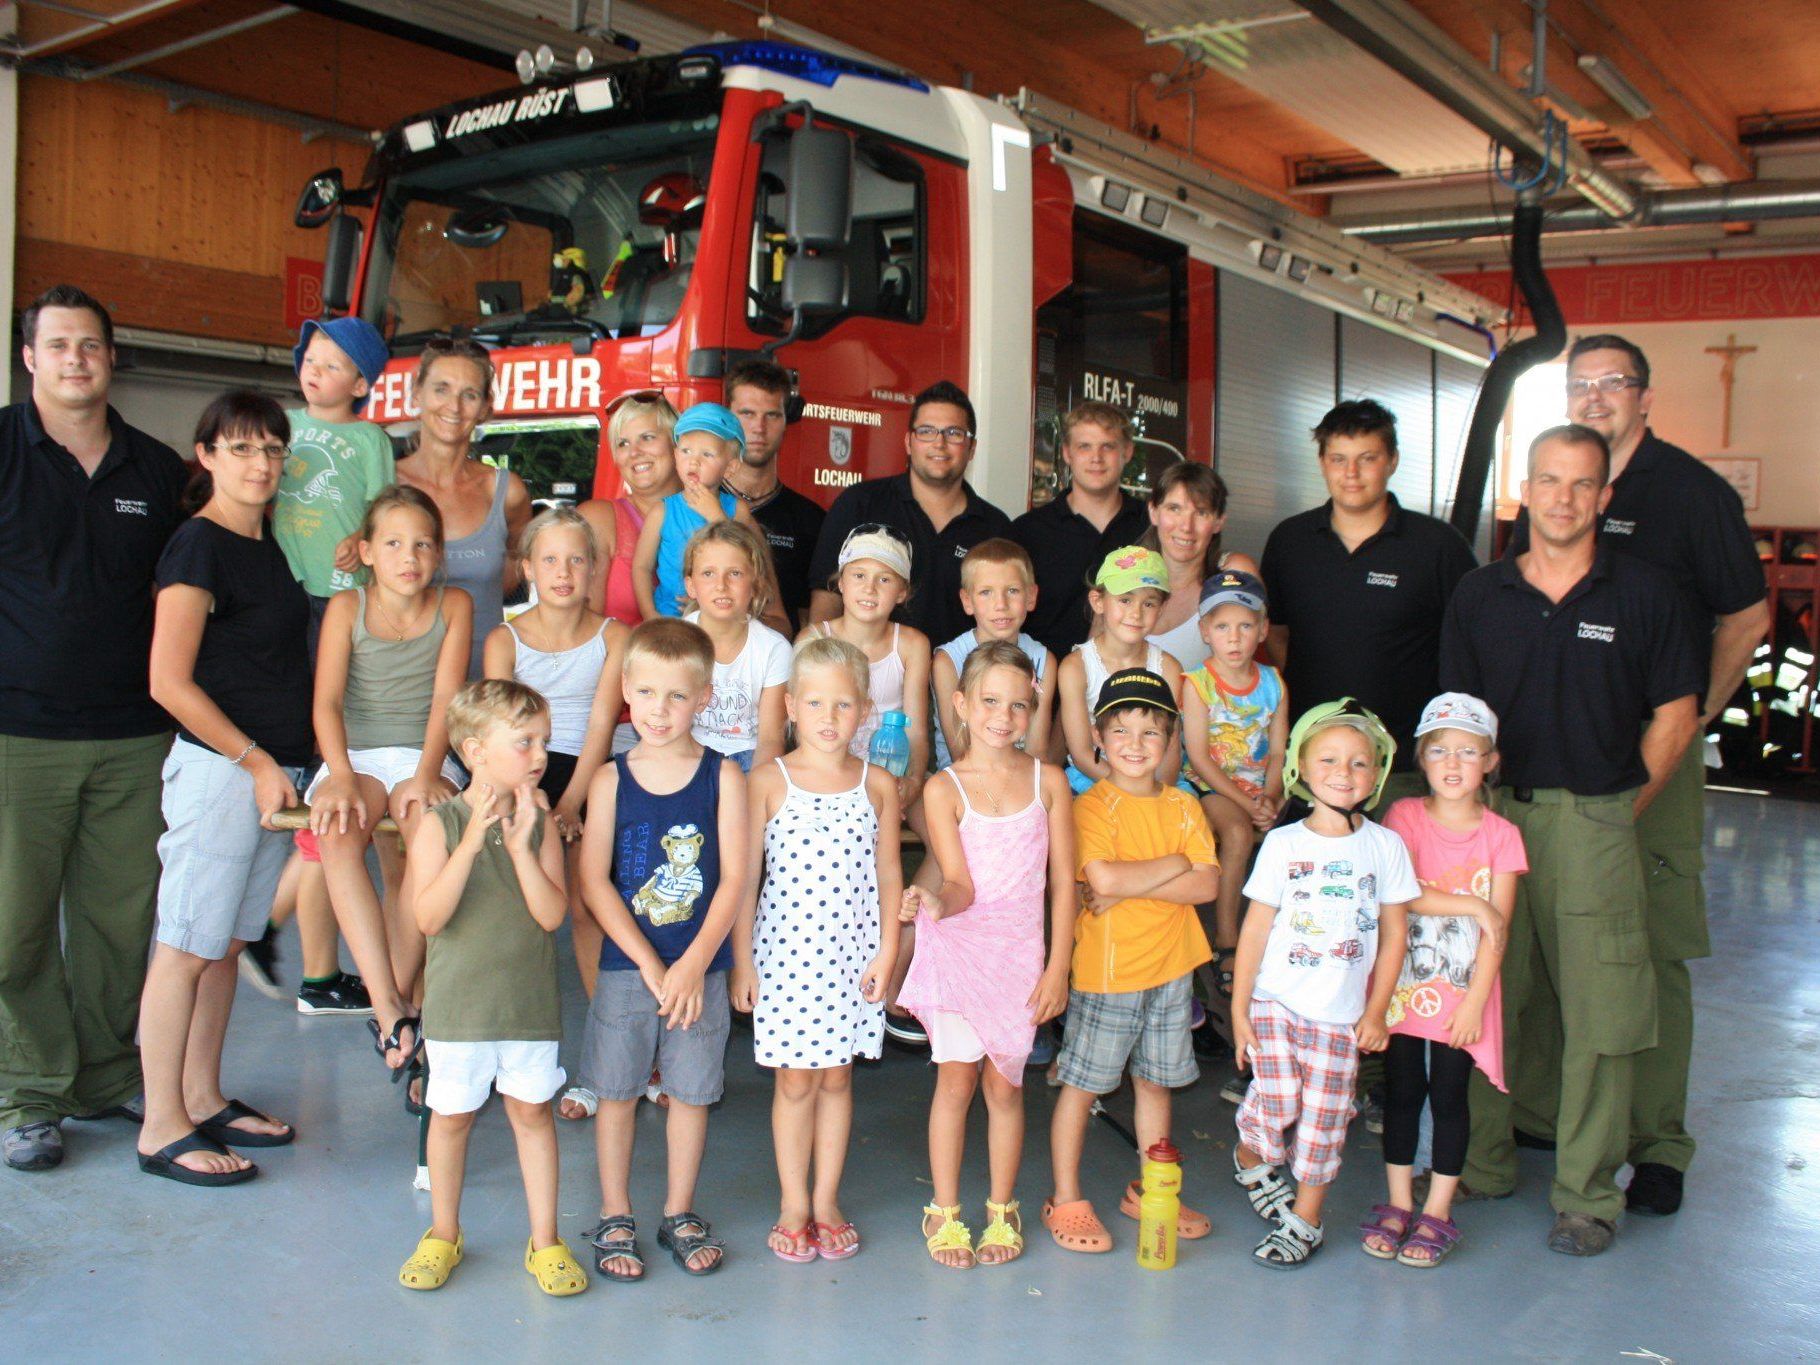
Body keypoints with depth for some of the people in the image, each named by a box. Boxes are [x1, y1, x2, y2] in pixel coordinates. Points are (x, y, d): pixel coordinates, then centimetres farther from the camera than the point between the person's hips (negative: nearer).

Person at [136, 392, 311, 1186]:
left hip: (274, 768, 8)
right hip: (218, 767, -8)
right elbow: (169, 682, -16)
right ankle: (162, 1128, 5)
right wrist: (256, 762, -14)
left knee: (227, 944, 14)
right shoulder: (198, 547, -11)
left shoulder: (268, 544, 14)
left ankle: (203, 1100, 25)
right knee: (186, 947, -2)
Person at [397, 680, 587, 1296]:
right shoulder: (439, 825, -9)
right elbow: (429, 918, -19)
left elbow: (552, 915, -12)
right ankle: (443, 1235, 31)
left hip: (530, 1002, 1)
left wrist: (520, 845, -22)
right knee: (452, 1114, 12)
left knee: (531, 1110, 10)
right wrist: (472, 841, -27)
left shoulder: (539, 823, -3)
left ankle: (545, 1240, 21)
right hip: (458, 1004, -1)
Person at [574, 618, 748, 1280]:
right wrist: (648, 962, -14)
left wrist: (693, 964, -14)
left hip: (700, 968, 0)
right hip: (625, 966, 1)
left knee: (692, 1090, 10)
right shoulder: (610, 779, -2)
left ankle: (680, 1213, 28)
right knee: (617, 1090, 9)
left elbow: (733, 878, -7)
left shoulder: (723, 776, -4)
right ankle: (614, 1218, 25)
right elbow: (594, 881, -7)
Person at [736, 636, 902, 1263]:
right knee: (795, 1079, 5)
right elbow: (744, 875, -3)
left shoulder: (878, 786, 2)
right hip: (786, 950, -2)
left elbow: (889, 874, 6)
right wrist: (741, 959, -5)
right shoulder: (768, 781, -5)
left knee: (837, 1076, 11)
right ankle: (793, 1206, 21)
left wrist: (886, 951, 0)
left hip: (852, 952, 2)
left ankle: (826, 1202, 25)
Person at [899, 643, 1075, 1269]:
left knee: (1003, 1082, 6)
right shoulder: (945, 788, -5)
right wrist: (936, 902, -34)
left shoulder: (1048, 782, 0)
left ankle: (1002, 1210, 23)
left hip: (1021, 952, 1)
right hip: (959, 946, -1)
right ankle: (944, 1212, 14)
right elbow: (962, 887, -11)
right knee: (956, 1077, -2)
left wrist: (1058, 967, -2)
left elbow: (1064, 883, 2)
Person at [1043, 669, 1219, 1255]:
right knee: (1082, 1084, 5)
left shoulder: (1183, 807, 4)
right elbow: (1103, 878, -25)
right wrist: (1175, 864, -14)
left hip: (1170, 967, 5)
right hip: (1105, 969, -5)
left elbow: (1207, 885, -7)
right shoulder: (1091, 807, -10)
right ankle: (1066, 1202, 18)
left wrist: (1132, 886, -17)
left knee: (1155, 1080, 17)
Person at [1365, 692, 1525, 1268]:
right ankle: (1397, 1205, 21)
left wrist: (1474, 1001, -10)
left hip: (1463, 991, 0)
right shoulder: (1404, 816, -2)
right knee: (1402, 1093, 8)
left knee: (1449, 1096, 6)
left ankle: (1437, 1213, 19)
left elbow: (1497, 927, -6)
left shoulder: (1501, 835, -3)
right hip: (1404, 985, 0)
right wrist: (1470, 905, -14)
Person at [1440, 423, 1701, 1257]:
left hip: (1595, 821, -2)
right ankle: (1481, 1164, 23)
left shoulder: (1643, 593, 1)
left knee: (1598, 1015, 0)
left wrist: (1619, 806, 3)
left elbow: (1676, 715, 5)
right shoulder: (1479, 596, 7)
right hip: (1490, 816, 2)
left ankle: (1587, 1195, 12)